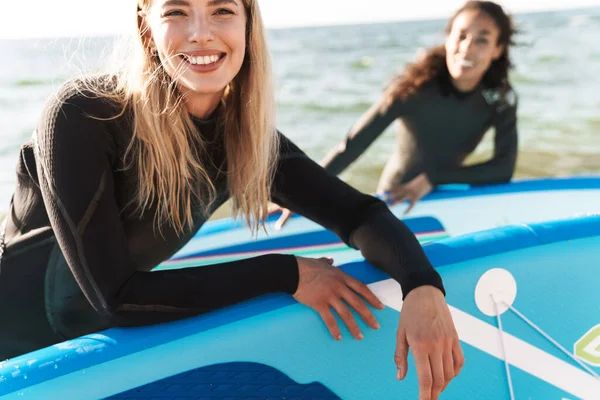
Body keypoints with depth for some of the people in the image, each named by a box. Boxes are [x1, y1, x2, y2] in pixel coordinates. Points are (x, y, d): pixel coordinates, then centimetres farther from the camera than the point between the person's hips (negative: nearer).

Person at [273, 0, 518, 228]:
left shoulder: (501, 98, -16)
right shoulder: (415, 85, -25)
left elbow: (504, 169, -18)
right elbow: (355, 143, -29)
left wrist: (433, 179, -27)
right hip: (395, 199, -3)